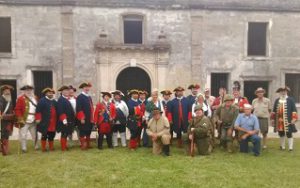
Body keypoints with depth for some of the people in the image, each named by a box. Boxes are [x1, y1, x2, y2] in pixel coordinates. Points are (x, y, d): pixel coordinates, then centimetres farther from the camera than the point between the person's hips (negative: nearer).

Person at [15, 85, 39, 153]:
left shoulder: (35, 98, 10)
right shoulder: (21, 99, -7)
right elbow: (17, 110, -10)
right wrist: (20, 119, -15)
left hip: (33, 121, 5)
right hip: (24, 122, -5)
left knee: (35, 135, 15)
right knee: (23, 136, 1)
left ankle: (36, 147, 28)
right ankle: (24, 148, 13)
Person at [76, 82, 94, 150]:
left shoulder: (89, 97, 15)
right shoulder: (80, 97, -9)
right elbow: (78, 109, -15)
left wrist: (92, 118, 13)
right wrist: (81, 118, -19)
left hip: (89, 119, 8)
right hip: (83, 119, -8)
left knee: (89, 132, 14)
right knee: (82, 132, 0)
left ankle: (88, 145, 24)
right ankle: (83, 145, 7)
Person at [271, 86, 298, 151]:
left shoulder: (291, 100, 1)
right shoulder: (277, 100, 11)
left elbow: (294, 110, -4)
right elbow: (274, 110, 14)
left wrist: (294, 118, -12)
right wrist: (273, 119, 12)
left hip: (288, 120, -4)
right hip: (279, 120, 4)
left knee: (289, 134, -1)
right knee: (281, 134, 12)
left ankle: (290, 147, 5)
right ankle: (282, 146, 24)